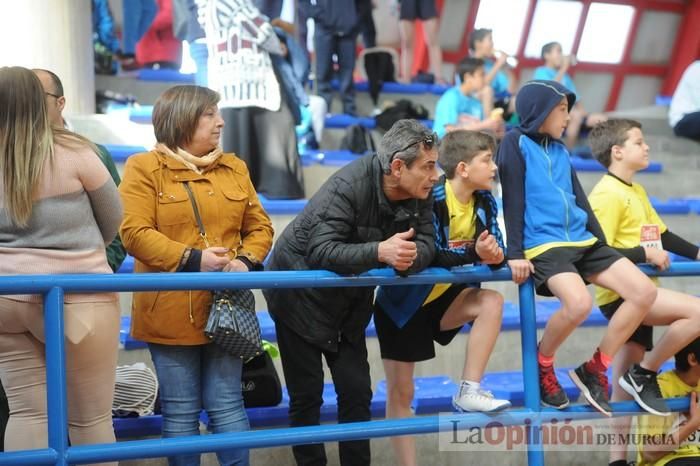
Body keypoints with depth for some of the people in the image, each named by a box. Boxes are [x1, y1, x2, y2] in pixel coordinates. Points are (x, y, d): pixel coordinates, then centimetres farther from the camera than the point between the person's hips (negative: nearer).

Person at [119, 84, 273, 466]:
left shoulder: (234, 168, 12)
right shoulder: (145, 168, -2)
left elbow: (259, 227, 13)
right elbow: (134, 233, -12)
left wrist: (247, 260, -8)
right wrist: (191, 259, -21)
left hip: (226, 307, 3)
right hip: (171, 311, -3)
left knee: (226, 405, 6)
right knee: (180, 411, 5)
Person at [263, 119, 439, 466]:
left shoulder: (419, 194, -10)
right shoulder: (348, 186, -31)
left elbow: (426, 245, -14)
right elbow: (320, 252, -39)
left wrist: (409, 257, -39)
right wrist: (380, 252, -52)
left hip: (349, 303, 6)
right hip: (300, 297, -6)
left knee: (357, 392, 5)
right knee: (306, 394, 0)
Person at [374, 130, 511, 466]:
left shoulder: (484, 201, -5)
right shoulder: (432, 198, -23)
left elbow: (494, 248, -9)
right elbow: (430, 255, -30)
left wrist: (495, 255, -33)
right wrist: (475, 254, -42)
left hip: (442, 296, 5)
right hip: (403, 301, -5)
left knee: (492, 302, -23)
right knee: (400, 392, 0)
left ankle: (469, 391, -19)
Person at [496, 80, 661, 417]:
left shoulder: (560, 150, 19)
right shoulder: (516, 142, -1)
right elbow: (512, 199, -8)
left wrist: (603, 243, 17)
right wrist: (515, 253, -14)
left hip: (582, 242, 8)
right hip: (543, 244, -8)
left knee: (645, 291, -8)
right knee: (579, 303, -34)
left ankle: (594, 369, 2)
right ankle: (542, 365, -4)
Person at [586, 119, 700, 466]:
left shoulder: (637, 191, 16)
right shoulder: (607, 194, -14)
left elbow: (660, 233, 22)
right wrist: (645, 254, -22)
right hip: (620, 294, -10)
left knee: (625, 386, 10)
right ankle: (644, 373, -10)